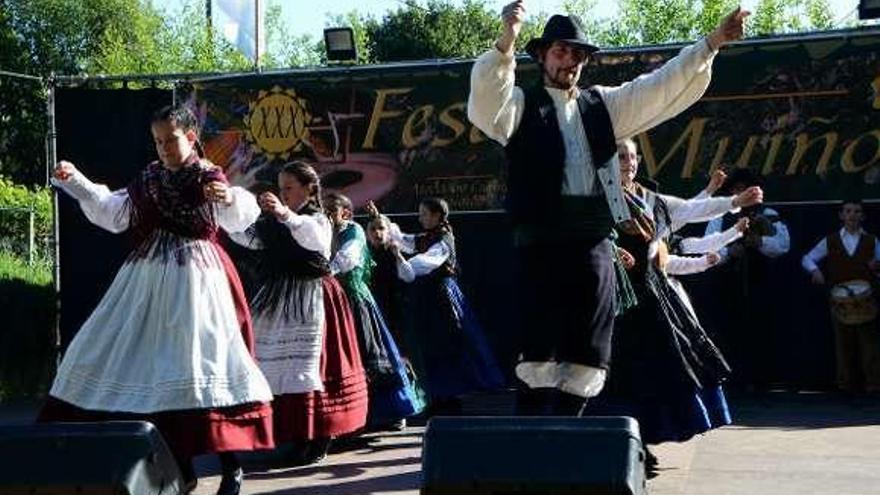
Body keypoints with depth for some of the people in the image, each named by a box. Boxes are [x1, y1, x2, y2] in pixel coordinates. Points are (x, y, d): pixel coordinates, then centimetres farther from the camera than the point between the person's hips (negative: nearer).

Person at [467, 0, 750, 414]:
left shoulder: (603, 104, 20)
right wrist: (506, 42, -31)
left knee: (586, 356, 7)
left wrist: (712, 43, 5)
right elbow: (486, 101, -15)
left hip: (594, 245, 5)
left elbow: (664, 88, 15)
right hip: (542, 246, -5)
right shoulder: (521, 104, 6)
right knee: (540, 352, -8)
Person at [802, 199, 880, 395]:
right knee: (844, 345, 5)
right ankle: (847, 385, 12)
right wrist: (815, 270, -9)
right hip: (840, 300, 1)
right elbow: (807, 259, 10)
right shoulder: (830, 241, 8)